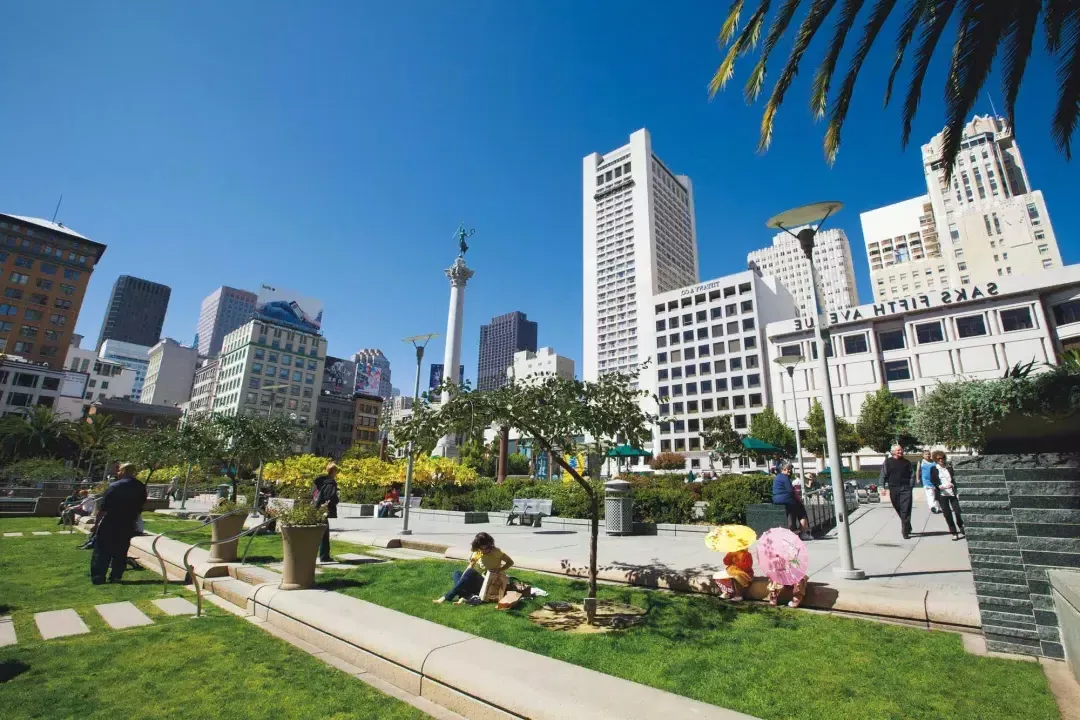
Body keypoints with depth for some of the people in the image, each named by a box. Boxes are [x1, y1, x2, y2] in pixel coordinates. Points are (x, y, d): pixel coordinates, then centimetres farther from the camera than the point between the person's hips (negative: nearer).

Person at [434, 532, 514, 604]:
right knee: (457, 573, -2)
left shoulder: (496, 552, -10)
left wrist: (498, 570, -21)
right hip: (481, 581, 7)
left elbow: (510, 562, -8)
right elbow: (470, 567, -2)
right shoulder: (477, 553, 4)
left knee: (471, 572, -29)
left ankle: (447, 597, -24)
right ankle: (464, 595, -29)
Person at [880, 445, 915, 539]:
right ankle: (907, 527, 31)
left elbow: (912, 475, 9)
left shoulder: (907, 462, 7)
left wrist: (910, 485, -2)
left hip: (905, 489, 0)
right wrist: (883, 487, -5)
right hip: (893, 489, 0)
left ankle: (905, 532, -2)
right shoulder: (888, 462, 2)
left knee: (905, 511, -7)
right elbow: (883, 475, 2)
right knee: (899, 510, 11)